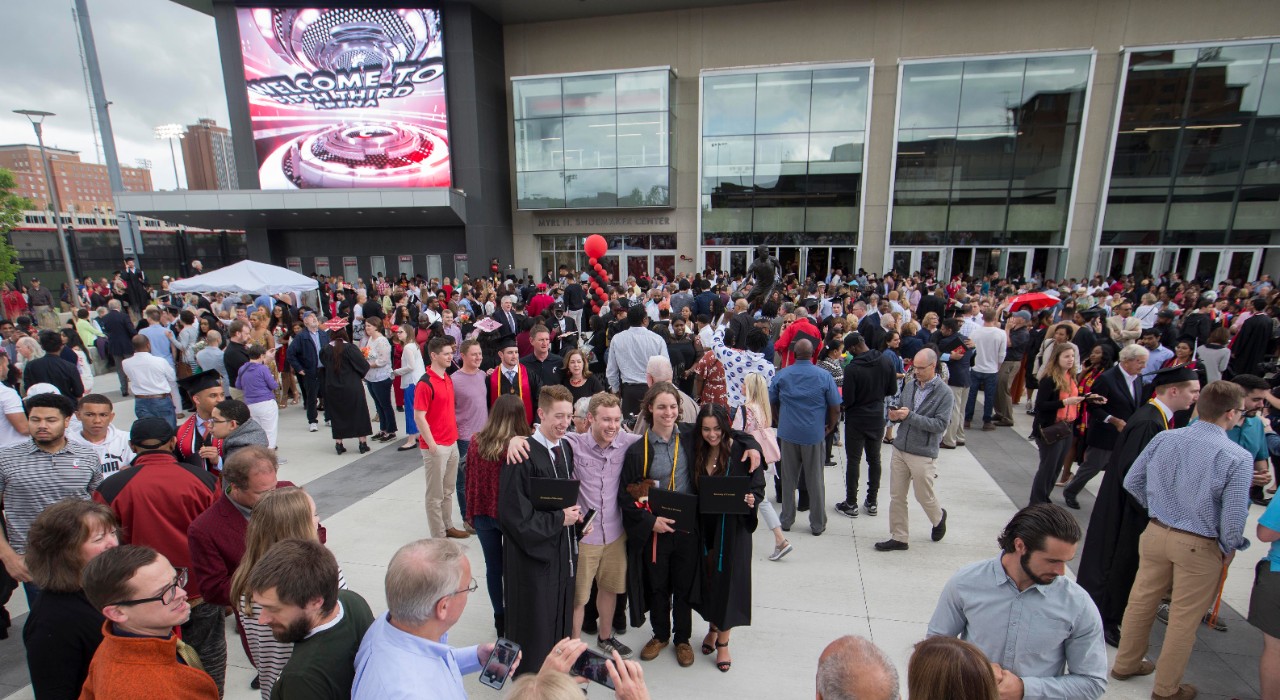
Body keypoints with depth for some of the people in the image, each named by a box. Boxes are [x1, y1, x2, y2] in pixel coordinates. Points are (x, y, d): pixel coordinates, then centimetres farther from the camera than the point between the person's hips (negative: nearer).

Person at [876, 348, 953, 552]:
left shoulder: (944, 393, -10)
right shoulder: (910, 386, 5)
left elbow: (940, 425, -18)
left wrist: (910, 416, -24)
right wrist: (895, 415, -8)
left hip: (923, 455, -5)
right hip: (900, 450, 5)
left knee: (924, 497, 12)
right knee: (896, 497, 9)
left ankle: (939, 518, 45)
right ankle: (898, 538, 21)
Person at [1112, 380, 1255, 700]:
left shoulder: (1163, 438, -8)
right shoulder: (1238, 458, -19)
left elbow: (1132, 482, 1)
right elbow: (1234, 517, -17)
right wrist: (1229, 549, 2)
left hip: (1156, 533, 4)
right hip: (1200, 547, -3)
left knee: (1141, 601, 19)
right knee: (1184, 619, 13)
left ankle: (1125, 664, 37)